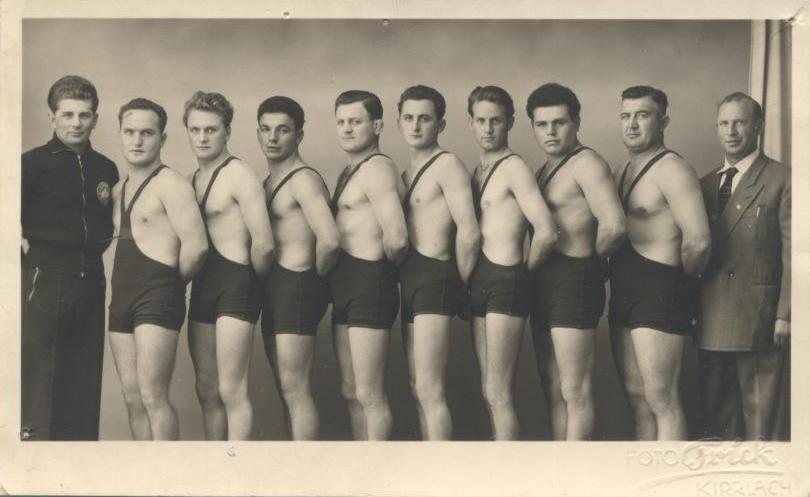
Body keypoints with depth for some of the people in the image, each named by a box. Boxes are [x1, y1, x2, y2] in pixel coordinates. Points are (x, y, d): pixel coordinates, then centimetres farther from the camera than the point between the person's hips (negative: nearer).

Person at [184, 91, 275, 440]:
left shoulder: (239, 176, -9)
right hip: (202, 287, 8)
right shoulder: (192, 180, 17)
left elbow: (264, 243, -15)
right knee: (207, 391, 10)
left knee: (231, 390, -10)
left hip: (236, 283, -8)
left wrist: (253, 279, -1)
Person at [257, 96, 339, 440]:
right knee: (287, 390, 12)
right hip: (275, 289, 10)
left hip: (297, 286, -10)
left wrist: (318, 275, -10)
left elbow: (329, 239, -25)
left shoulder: (303, 179, -12)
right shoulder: (269, 182, 17)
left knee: (296, 390, -9)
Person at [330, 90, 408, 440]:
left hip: (370, 284, -10)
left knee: (369, 395, -5)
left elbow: (396, 239, -23)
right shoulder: (350, 172, 18)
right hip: (346, 286, 10)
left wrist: (387, 264, -5)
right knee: (351, 392, 15)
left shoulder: (376, 169, -13)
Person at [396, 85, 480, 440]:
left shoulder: (447, 165, -7)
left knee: (429, 390, -12)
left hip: (435, 278, -9)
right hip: (410, 282, 9)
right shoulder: (407, 174, 20)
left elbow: (468, 232, -16)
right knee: (418, 387, 11)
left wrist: (459, 283, -6)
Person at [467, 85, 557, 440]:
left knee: (498, 394, -9)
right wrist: (470, 282, 9)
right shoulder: (478, 171, 17)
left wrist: (523, 271, -4)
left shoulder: (514, 168, -9)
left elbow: (546, 233, -18)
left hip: (504, 282, -9)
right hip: (480, 285, 9)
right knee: (489, 392, 11)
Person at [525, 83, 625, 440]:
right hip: (545, 283, 10)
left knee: (575, 392, -6)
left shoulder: (586, 164, -10)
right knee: (554, 391, 13)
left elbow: (614, 226, -22)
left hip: (574, 281, -10)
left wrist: (590, 259, -7)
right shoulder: (546, 170, 19)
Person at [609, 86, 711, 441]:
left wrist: (681, 279, -5)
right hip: (624, 293, 9)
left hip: (659, 292, -9)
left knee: (661, 400, -7)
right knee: (637, 397, 13)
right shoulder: (626, 171, 17)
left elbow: (698, 241, -21)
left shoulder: (672, 170, -12)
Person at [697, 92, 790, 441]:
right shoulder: (706, 184, 15)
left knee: (759, 419, 0)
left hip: (758, 319, -6)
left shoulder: (781, 180, -3)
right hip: (711, 321, 6)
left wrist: (785, 315, -13)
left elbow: (791, 253, -7)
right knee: (716, 414, 11)